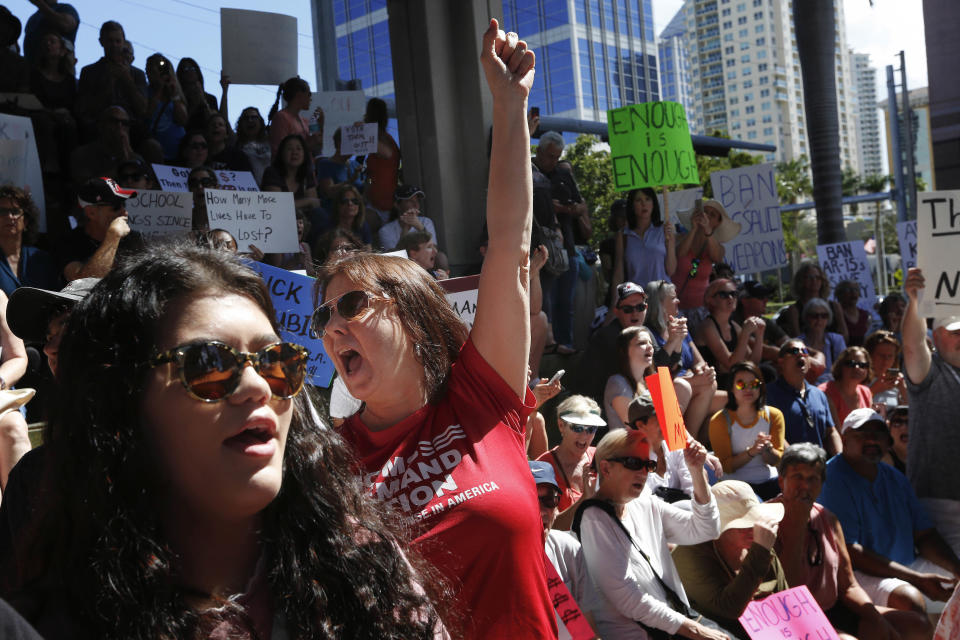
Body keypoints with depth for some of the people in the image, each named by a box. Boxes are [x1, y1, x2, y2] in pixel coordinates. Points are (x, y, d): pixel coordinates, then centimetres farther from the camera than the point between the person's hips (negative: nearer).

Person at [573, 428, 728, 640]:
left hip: (678, 615, 7)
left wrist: (697, 472, -3)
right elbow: (628, 599, -17)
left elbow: (704, 530, 9)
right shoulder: (595, 520, -14)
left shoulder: (647, 506, 9)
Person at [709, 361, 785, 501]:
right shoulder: (720, 421, -5)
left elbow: (776, 461, 4)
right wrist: (751, 452, -24)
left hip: (770, 480, 4)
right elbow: (726, 467, -6)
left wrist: (767, 449, -20)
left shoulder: (774, 415, 4)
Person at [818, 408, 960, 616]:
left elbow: (924, 535, 14)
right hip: (855, 573, -8)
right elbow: (847, 552, -19)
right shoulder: (831, 479, -13)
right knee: (910, 599, -34)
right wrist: (917, 579, -22)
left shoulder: (895, 478, 14)